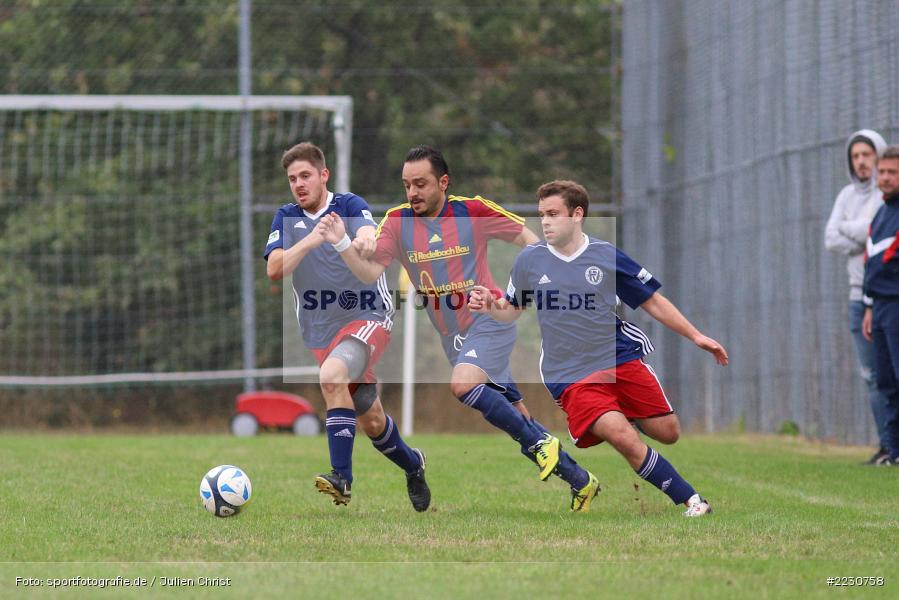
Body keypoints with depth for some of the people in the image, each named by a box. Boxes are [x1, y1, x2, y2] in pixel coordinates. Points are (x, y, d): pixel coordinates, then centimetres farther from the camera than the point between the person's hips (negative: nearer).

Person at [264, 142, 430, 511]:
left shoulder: (349, 206, -8)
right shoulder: (286, 218, 3)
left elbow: (367, 232, -30)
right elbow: (274, 270, -10)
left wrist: (364, 241, -54)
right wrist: (310, 241, -26)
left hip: (367, 318, -5)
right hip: (320, 332, 5)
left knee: (331, 376, -33)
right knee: (370, 421, 11)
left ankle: (342, 478, -33)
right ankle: (413, 464, 39)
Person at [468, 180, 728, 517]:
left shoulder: (607, 256, -1)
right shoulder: (529, 261, 1)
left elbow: (653, 302, 7)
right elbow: (511, 311, 14)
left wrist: (695, 336, 4)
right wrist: (490, 306, -9)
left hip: (622, 359, 2)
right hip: (571, 376, -2)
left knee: (668, 434, -1)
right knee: (623, 438, -24)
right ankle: (690, 501, -16)